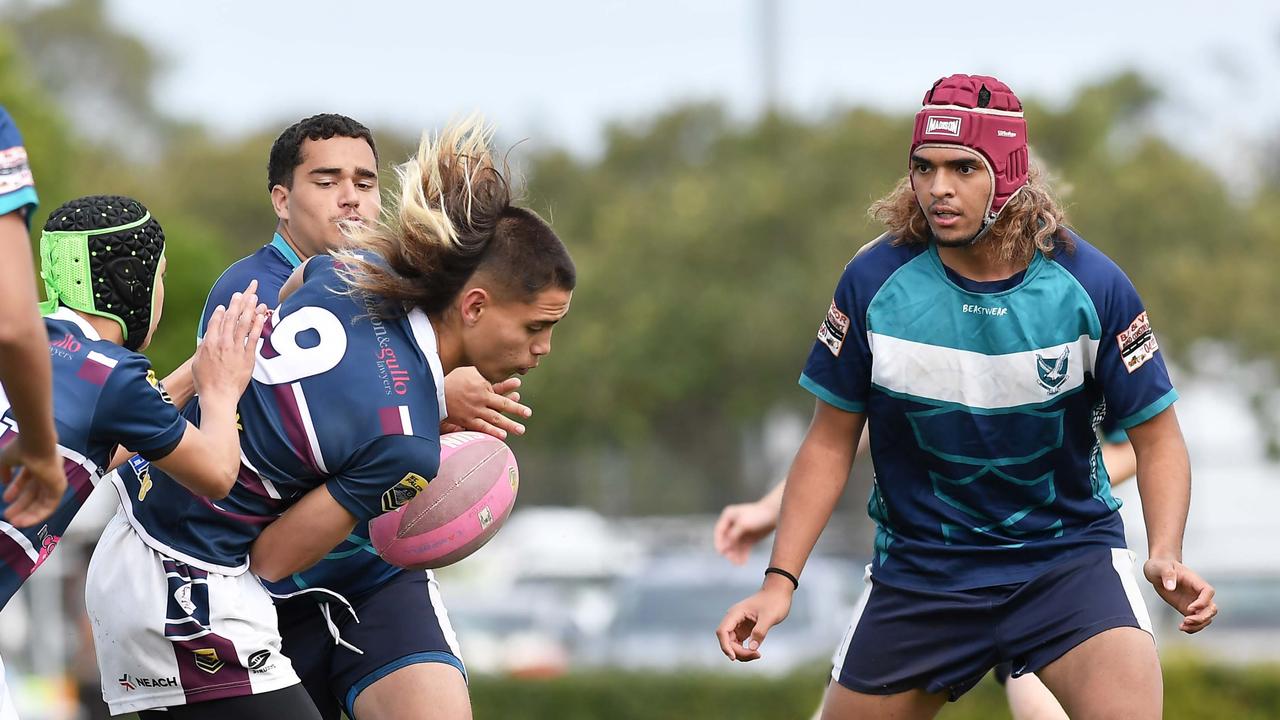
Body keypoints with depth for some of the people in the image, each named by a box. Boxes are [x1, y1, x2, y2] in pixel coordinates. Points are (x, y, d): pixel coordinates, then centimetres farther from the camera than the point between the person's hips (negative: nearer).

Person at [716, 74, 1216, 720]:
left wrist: (1165, 555, -21)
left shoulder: (1090, 285, -12)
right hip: (917, 567, 2)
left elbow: (1156, 436, -3)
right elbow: (831, 441, 1)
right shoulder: (873, 283, -9)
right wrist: (780, 581, -7)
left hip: (1070, 556, -2)